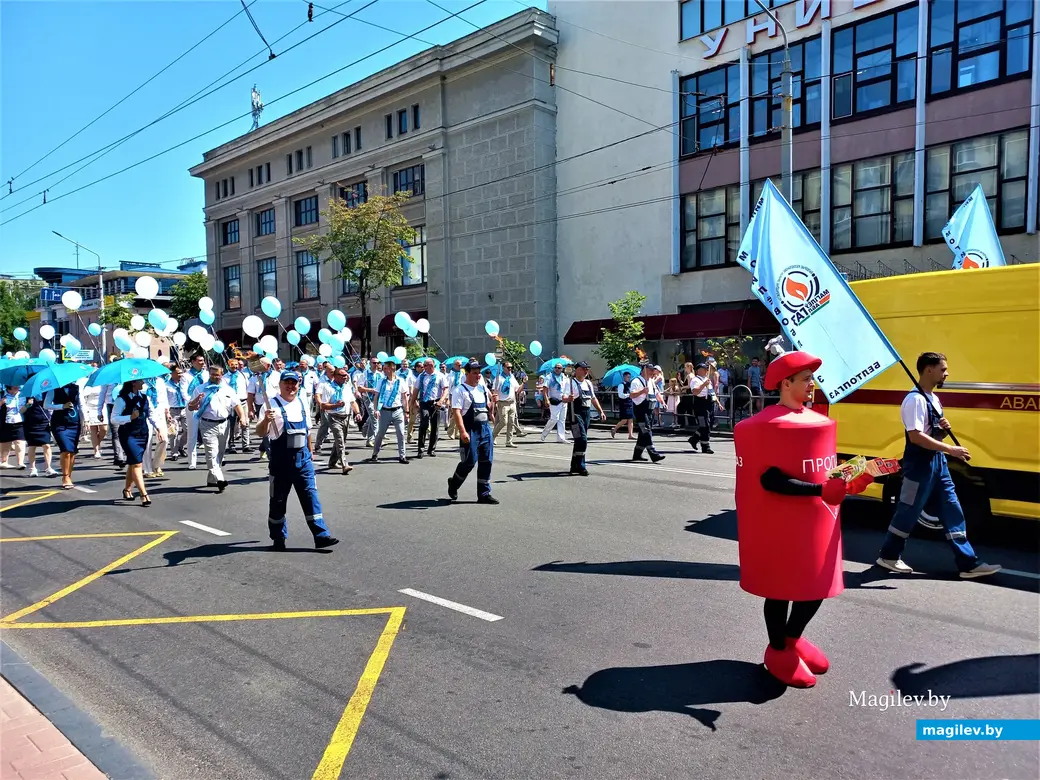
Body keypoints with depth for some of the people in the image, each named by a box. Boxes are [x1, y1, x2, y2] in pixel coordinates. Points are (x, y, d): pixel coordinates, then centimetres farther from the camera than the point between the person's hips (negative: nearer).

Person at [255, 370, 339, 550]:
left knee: (310, 496, -1)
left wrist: (310, 452, 24)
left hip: (303, 459, 4)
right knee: (277, 500, 8)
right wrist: (266, 420, -35)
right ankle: (279, 538, 22)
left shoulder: (302, 404, 10)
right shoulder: (271, 404, -7)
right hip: (280, 460, -3)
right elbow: (260, 433, -15)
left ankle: (321, 535, 0)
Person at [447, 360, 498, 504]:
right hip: (470, 431, -7)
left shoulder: (483, 389, 13)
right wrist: (462, 432, -25)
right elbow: (456, 412, -16)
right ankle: (453, 483, 24)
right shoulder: (460, 390, -8)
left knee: (486, 462, 5)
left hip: (486, 428, 7)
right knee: (469, 462, -4)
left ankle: (484, 494, 12)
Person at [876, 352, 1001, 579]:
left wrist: (945, 429, -2)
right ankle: (888, 555, 15)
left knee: (952, 511, 8)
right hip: (919, 464, -9)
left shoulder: (934, 398, 13)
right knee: (909, 511, 1)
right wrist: (951, 449, -26)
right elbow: (916, 436, -25)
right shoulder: (915, 399, -17)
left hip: (938, 462, 9)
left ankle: (968, 563, 13)